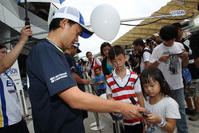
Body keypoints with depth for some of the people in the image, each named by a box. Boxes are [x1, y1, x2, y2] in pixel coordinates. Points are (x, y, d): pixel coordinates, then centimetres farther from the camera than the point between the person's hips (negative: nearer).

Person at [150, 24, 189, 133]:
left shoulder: (179, 46, 5)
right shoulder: (157, 49, -6)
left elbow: (185, 64, 11)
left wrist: (186, 57, -10)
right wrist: (159, 60, -23)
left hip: (178, 85, 3)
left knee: (181, 109, 12)